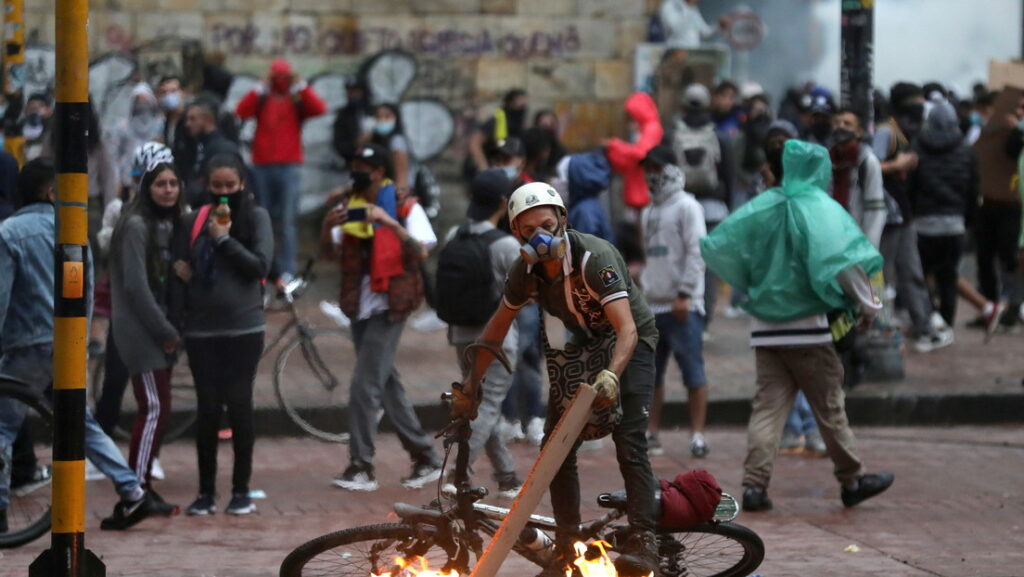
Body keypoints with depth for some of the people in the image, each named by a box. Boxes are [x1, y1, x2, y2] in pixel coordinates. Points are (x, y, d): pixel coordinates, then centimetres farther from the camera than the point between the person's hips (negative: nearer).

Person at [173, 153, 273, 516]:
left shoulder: (256, 217, 0)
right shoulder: (193, 222, 7)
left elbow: (261, 265, -9)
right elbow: (181, 267, 14)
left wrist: (224, 240, -12)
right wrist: (180, 272, -8)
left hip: (244, 328, -2)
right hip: (201, 329, 2)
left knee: (239, 405, 1)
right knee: (207, 408, 3)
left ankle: (241, 490, 10)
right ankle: (206, 492, 9)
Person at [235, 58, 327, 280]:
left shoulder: (298, 101, 8)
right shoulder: (262, 99, 11)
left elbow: (319, 109, -10)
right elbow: (241, 112, -6)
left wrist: (301, 86, -7)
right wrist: (260, 89, -7)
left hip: (288, 167, -2)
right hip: (261, 166, 2)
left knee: (286, 221, -7)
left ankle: (287, 270, -8)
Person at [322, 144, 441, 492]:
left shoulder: (404, 206, -6)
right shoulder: (350, 206, 11)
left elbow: (421, 252, -18)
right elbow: (330, 251, 6)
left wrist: (389, 223, -29)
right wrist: (328, 226, -14)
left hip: (389, 306, -7)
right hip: (360, 306, 7)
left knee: (365, 387, -12)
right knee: (386, 384, 11)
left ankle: (361, 466, -8)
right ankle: (426, 459, 20)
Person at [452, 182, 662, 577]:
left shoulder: (594, 258, -31)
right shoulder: (526, 270, -11)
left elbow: (627, 328, -38)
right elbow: (497, 329, 3)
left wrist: (611, 376, -54)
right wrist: (469, 387, 3)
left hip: (629, 343, -6)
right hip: (582, 347, 6)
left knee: (629, 441, -22)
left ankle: (643, 542, -23)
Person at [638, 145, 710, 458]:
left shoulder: (686, 207, -5)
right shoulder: (649, 212, 19)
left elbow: (696, 252, -12)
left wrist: (684, 294, -17)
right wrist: (642, 293, 14)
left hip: (682, 305, -8)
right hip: (652, 305, 8)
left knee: (693, 371, -6)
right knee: (650, 373, 10)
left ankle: (698, 435, -5)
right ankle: (651, 433, 17)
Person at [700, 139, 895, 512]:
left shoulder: (763, 207, 6)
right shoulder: (820, 209, -9)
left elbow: (715, 246, 7)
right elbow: (843, 260, -23)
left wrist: (749, 288, 18)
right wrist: (866, 304, -10)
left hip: (765, 325, 4)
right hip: (806, 325, -4)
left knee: (768, 405, 4)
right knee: (828, 406, 7)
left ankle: (754, 484, -7)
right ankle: (851, 481, 18)